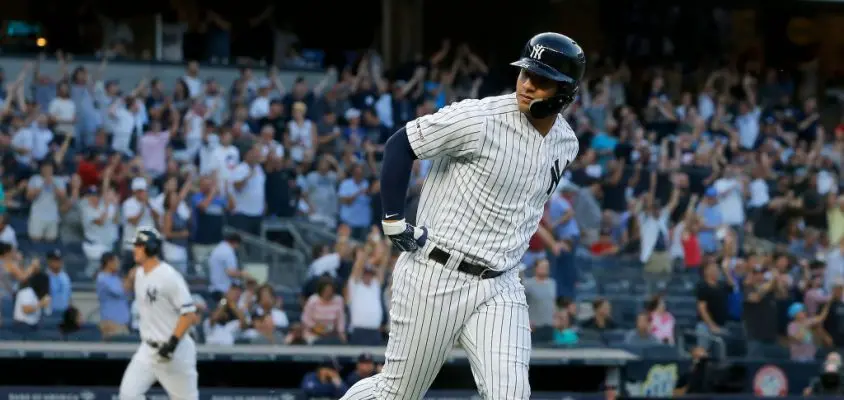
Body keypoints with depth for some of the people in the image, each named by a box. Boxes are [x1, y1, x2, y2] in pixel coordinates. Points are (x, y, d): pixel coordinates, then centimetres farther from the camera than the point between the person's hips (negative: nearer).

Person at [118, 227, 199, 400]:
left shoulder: (169, 276, -18)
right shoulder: (139, 274, 8)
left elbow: (189, 313, -20)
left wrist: (173, 343, -25)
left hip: (175, 351, -8)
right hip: (148, 349, 8)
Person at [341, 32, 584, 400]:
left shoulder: (566, 144, 5)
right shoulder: (480, 119, -17)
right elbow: (399, 145, -11)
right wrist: (394, 223, -13)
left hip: (500, 287, 5)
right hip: (436, 277, -5)